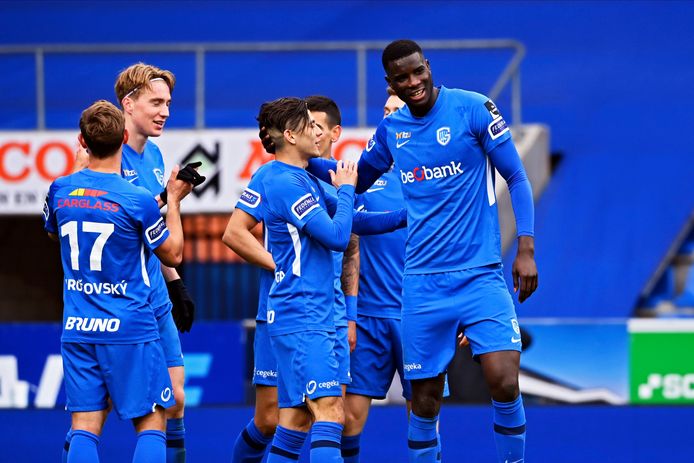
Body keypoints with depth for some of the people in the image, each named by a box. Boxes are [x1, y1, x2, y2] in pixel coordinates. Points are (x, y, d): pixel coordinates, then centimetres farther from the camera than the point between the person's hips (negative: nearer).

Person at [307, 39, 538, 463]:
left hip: (481, 275, -3)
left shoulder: (473, 108, -5)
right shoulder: (390, 130, 9)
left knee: (504, 382, -17)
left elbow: (517, 178, -1)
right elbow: (356, 180, 26)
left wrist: (526, 248, -10)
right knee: (425, 400, 3)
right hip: (424, 281, 3)